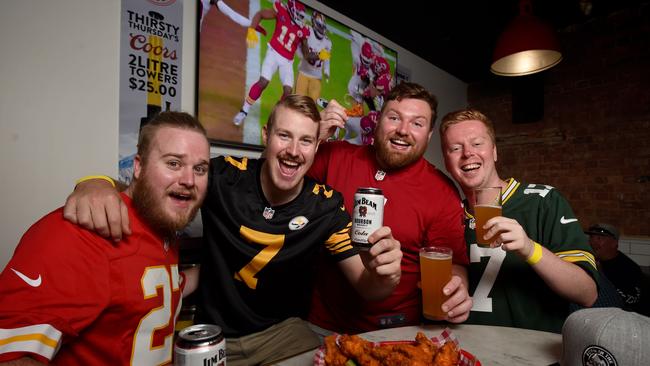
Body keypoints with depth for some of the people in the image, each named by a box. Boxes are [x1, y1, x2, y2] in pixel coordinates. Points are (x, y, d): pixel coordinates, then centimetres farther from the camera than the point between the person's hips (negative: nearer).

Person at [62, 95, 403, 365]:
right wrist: (97, 186, -32)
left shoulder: (326, 205, -12)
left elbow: (365, 287, -9)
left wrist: (383, 274, -33)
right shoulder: (224, 177, -16)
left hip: (283, 331, 1)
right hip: (212, 334, -1)